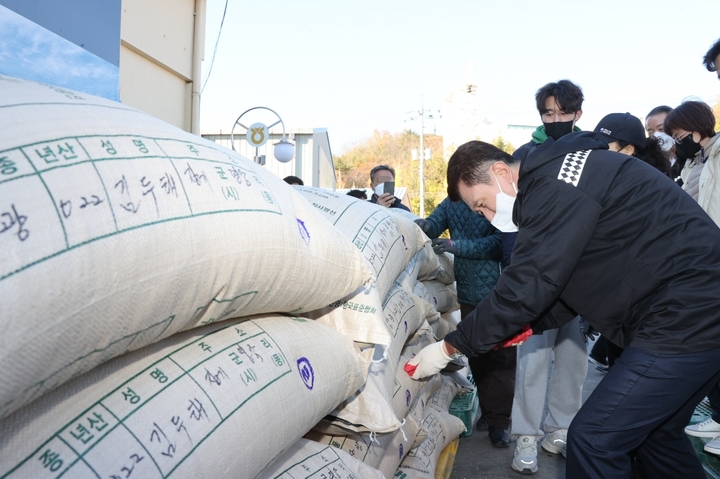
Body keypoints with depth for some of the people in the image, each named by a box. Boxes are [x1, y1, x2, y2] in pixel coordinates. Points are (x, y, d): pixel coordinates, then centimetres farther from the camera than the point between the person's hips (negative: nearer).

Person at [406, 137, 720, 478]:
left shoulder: (555, 185, -20)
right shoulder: (552, 181, 12)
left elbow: (524, 288, -21)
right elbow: (569, 277, 17)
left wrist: (448, 348, -11)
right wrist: (527, 325, 4)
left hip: (687, 317, -10)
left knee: (594, 438, -6)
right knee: (653, 432, 23)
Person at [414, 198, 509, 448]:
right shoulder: (452, 203, 4)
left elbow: (500, 240, -20)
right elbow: (433, 223, 0)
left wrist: (455, 246, -27)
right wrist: (425, 226, -24)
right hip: (468, 295, 5)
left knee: (501, 358, 0)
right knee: (476, 356, 13)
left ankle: (499, 422, 10)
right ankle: (488, 411, 30)